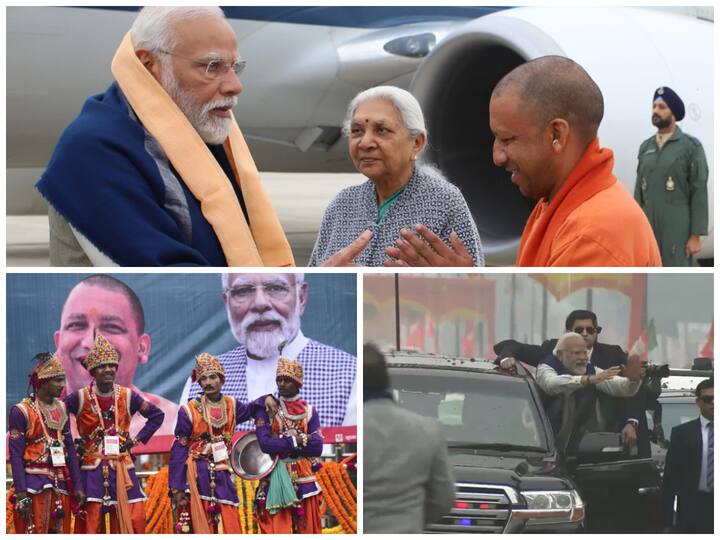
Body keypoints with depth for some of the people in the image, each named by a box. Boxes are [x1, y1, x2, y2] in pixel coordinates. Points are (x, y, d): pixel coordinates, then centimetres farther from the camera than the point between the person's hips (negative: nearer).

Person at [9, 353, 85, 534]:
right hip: (35, 484, -6)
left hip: (61, 483, 6)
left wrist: (77, 486, 9)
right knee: (35, 532, -8)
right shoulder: (21, 411, -7)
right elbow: (15, 455, -10)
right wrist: (21, 495, -17)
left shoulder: (61, 409, 12)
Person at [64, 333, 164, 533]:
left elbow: (157, 415, 13)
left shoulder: (127, 396, 2)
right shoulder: (80, 398, -4)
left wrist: (137, 440, 5)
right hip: (92, 471, -2)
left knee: (134, 520, -3)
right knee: (90, 526, -2)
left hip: (122, 469, 2)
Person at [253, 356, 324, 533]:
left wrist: (281, 444, -9)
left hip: (303, 478, 3)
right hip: (275, 478, -2)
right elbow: (265, 444, -13)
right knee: (276, 530, -6)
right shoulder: (265, 409, 1)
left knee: (307, 530, 4)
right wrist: (297, 441, -11)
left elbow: (317, 447, -3)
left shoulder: (309, 411, 7)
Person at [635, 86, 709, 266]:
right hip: (648, 227, 5)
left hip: (677, 229, -5)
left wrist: (696, 235, -11)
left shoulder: (691, 146, -1)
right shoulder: (645, 147, 14)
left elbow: (699, 192, -5)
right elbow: (639, 190, 15)